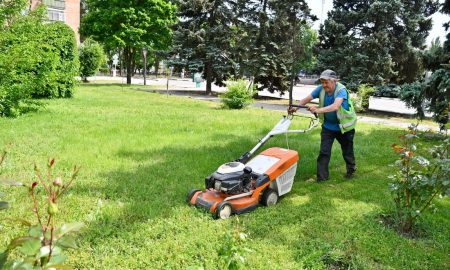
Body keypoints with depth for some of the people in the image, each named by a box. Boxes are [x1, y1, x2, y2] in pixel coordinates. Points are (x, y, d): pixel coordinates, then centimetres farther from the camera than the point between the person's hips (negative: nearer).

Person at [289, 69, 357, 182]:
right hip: (328, 126, 3)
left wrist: (318, 110, -57)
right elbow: (307, 98, -17)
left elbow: (335, 106, -45)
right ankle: (322, 176, 6)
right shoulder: (321, 89, -14)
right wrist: (296, 107, -36)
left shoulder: (341, 90, -28)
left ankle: (351, 169, 43)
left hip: (344, 126, -3)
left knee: (347, 150, 16)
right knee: (324, 152, -4)